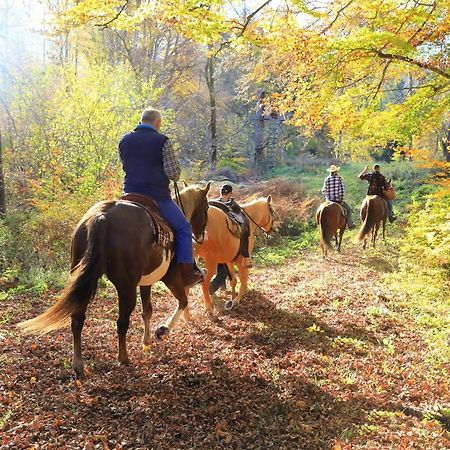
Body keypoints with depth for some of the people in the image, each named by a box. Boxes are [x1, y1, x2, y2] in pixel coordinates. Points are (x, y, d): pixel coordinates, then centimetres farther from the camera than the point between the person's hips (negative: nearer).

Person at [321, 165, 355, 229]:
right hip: (338, 200, -2)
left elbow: (324, 191, -1)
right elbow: (342, 190, -13)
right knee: (348, 209, 18)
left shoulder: (327, 179, 0)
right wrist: (342, 200, -7)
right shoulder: (339, 178, -6)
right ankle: (350, 225, 15)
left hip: (329, 200, 3)